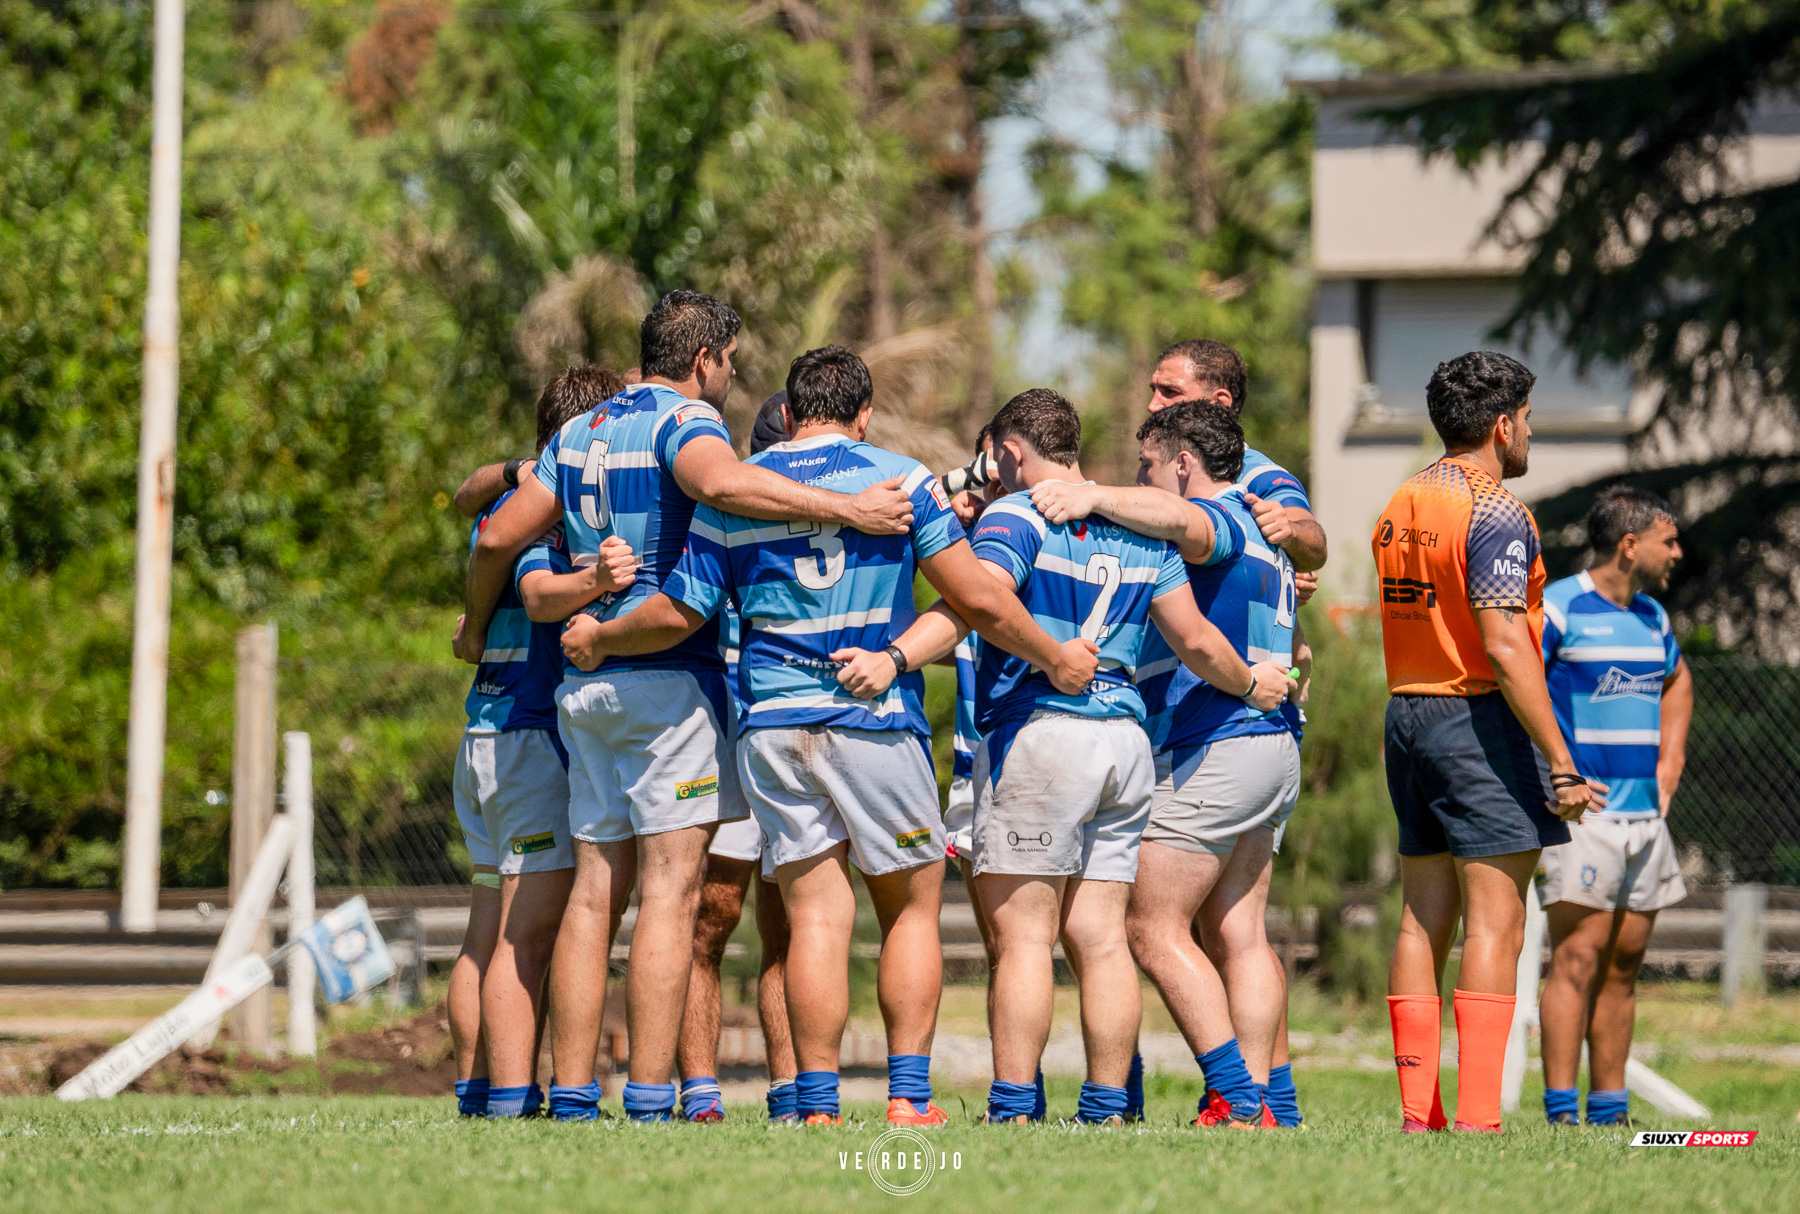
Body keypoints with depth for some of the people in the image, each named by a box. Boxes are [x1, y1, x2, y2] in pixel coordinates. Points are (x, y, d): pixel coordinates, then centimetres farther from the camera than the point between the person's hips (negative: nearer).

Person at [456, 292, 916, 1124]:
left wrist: (475, 628, 31)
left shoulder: (579, 433, 16)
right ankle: (649, 1102, -12)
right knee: (671, 893, -7)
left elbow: (500, 535, 16)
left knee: (594, 894, 8)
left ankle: (571, 1096, 5)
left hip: (584, 682, 7)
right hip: (669, 679, -7)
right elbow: (722, 483, -30)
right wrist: (847, 510, -29)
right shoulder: (685, 420, -7)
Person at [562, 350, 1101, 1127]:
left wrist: (595, 640, 27)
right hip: (876, 717, -2)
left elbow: (675, 615, 8)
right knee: (912, 908, 9)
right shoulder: (899, 479, 1)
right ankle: (908, 1098, 0)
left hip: (771, 724, 2)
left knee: (816, 918, 2)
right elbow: (979, 601, -4)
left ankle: (818, 1108, -5)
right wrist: (1056, 659, 10)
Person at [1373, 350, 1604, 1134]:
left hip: (1406, 715, 8)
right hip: (1480, 718, -8)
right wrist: (1560, 761, -18)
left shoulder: (1400, 507, 13)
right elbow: (1504, 647, -20)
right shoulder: (1493, 511, -13)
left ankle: (1418, 1114, 6)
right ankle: (1477, 1118, -14)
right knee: (1493, 924, -8)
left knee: (1422, 921, 8)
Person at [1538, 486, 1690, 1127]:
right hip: (1582, 813, -8)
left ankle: (1610, 1111, 13)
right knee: (1578, 958, -11)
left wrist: (1668, 764, 22)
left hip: (1645, 816, 8)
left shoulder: (1652, 616, 16)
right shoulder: (1557, 608, -9)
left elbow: (1678, 683, 36)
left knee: (1624, 965, 8)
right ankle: (1561, 1112, -12)